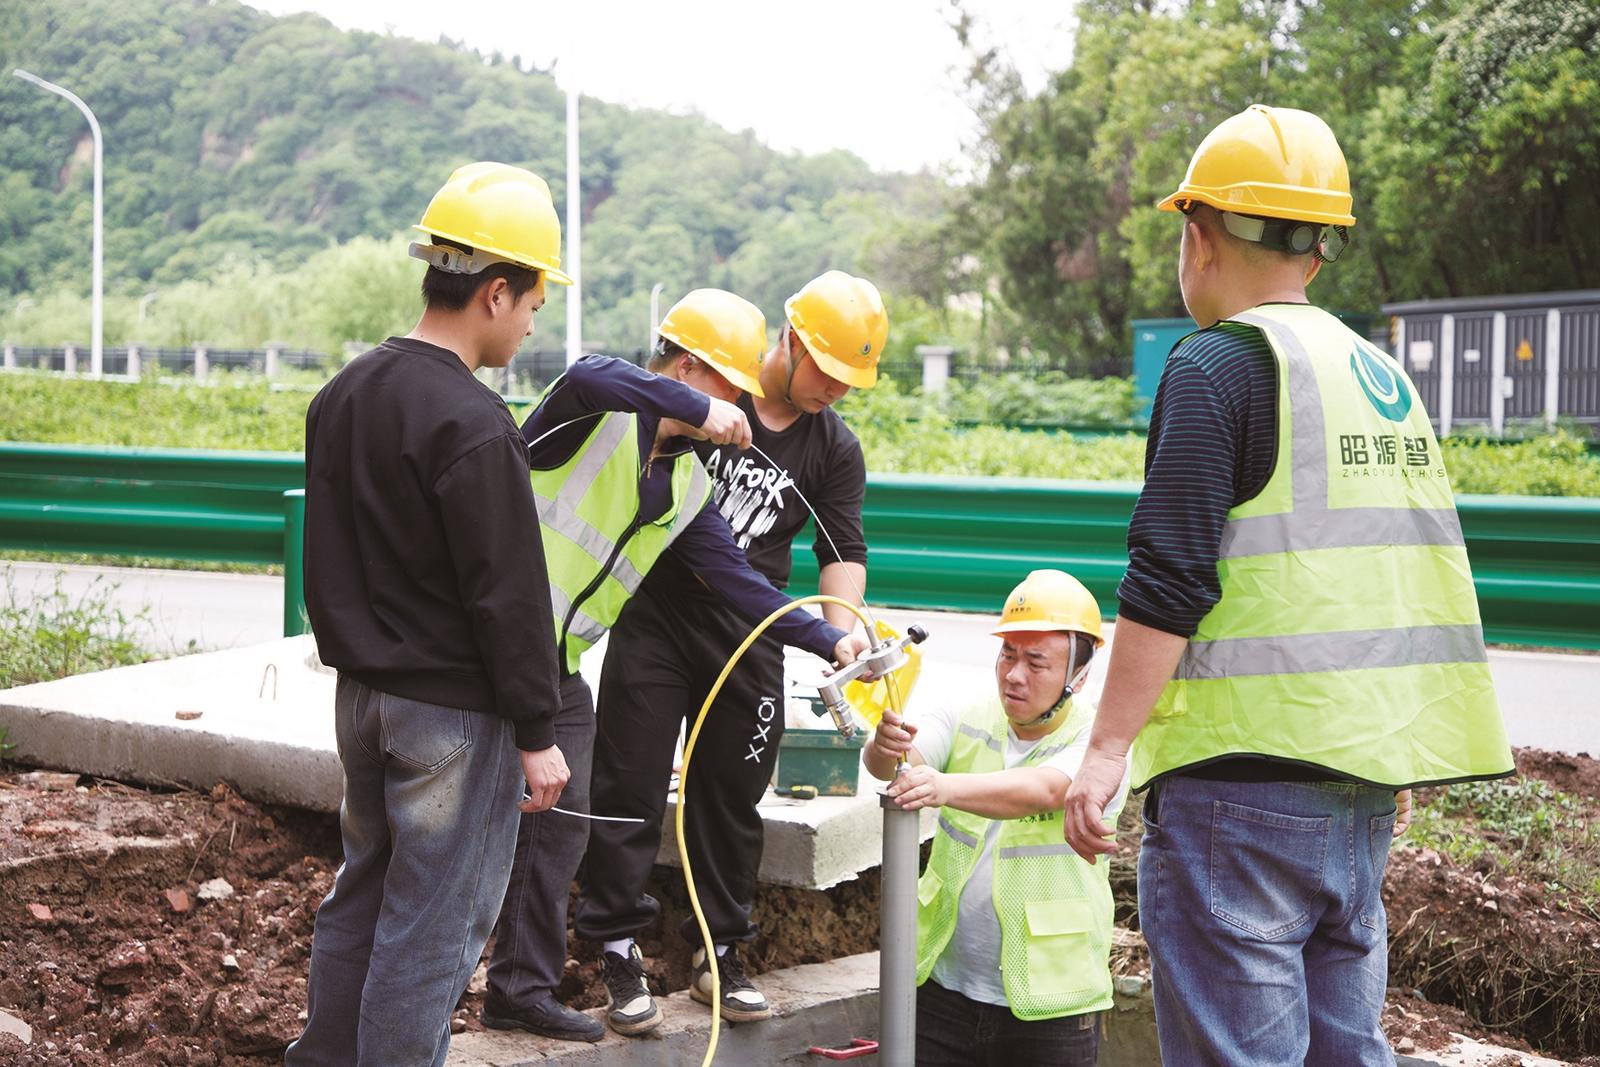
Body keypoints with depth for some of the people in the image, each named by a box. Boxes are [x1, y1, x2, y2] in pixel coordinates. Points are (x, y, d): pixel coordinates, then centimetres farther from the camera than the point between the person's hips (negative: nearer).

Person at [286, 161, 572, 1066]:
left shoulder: (345, 395, 8)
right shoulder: (474, 423, -20)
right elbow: (510, 596, -19)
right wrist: (538, 733, -13)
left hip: (363, 693, 9)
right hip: (455, 710, -9)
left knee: (363, 894, 20)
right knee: (432, 925, 1)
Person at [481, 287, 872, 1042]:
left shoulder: (687, 484, 10)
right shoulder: (598, 412, -12)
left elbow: (737, 581, 8)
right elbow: (587, 377, -38)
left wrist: (829, 640, -1)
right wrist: (697, 408, -38)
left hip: (559, 668, 8)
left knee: (560, 822, 9)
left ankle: (522, 991, 21)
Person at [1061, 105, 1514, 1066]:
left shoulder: (1219, 364, -9)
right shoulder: (1385, 378, 16)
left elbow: (1169, 582, -16)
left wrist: (1106, 750, -12)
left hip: (1246, 775, -8)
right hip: (1365, 778, 8)